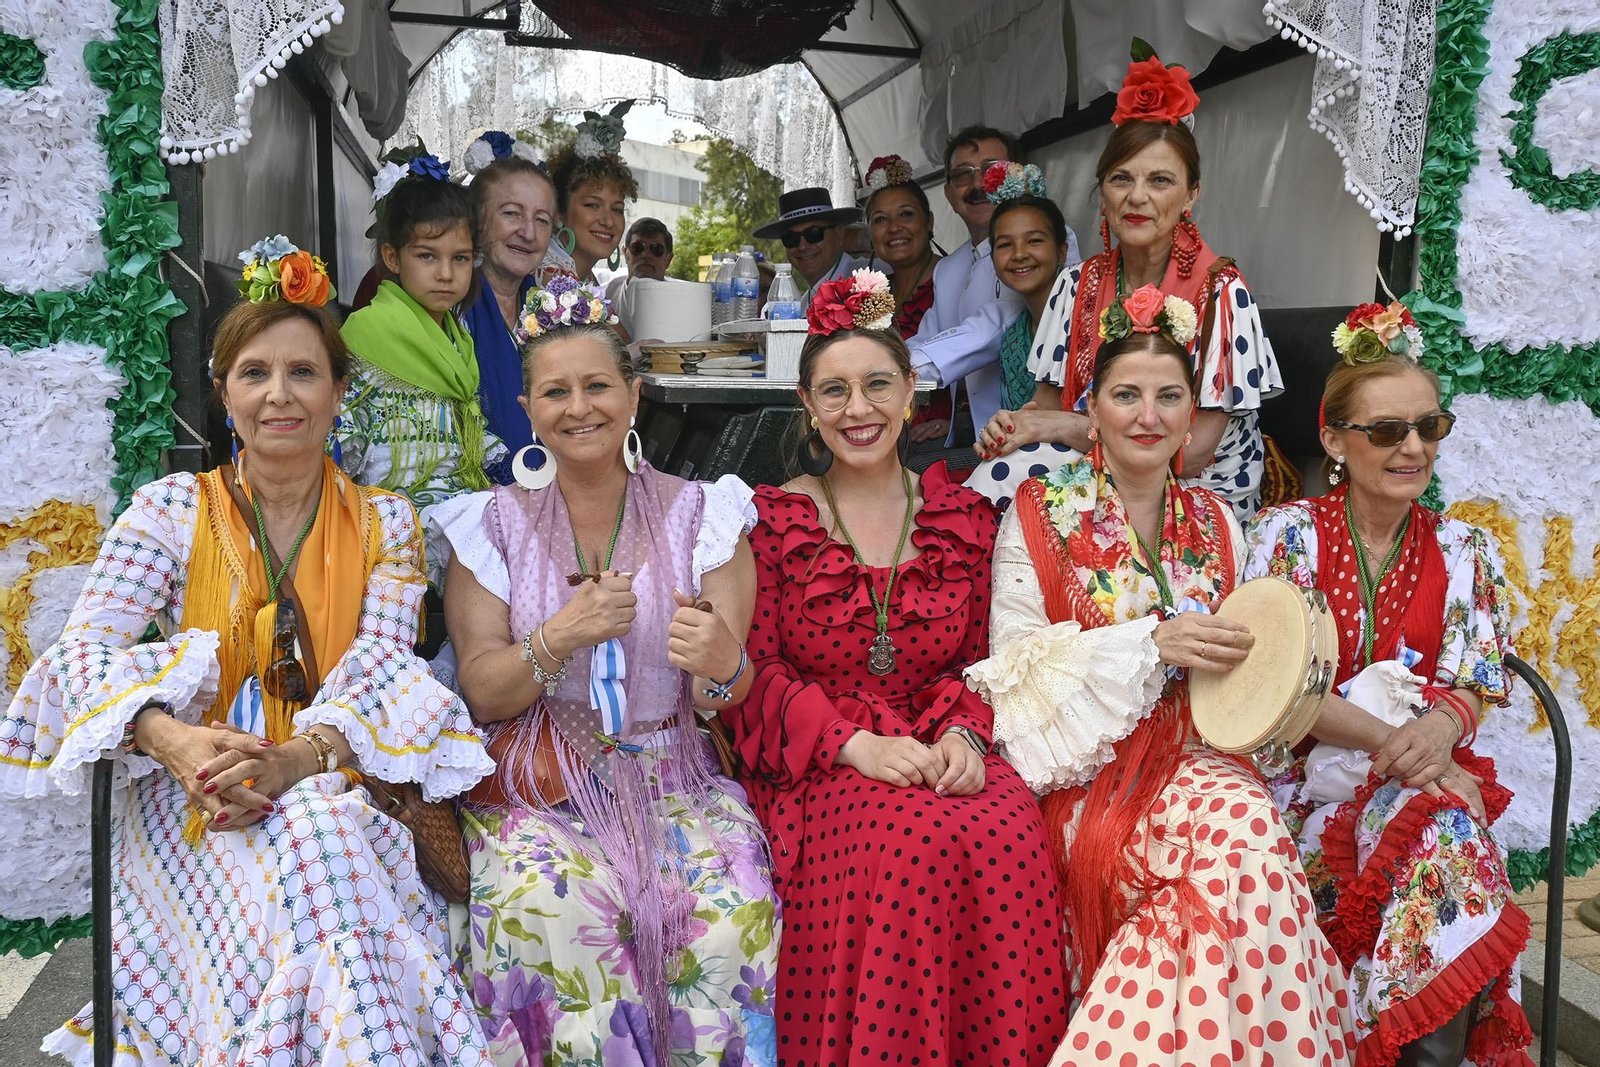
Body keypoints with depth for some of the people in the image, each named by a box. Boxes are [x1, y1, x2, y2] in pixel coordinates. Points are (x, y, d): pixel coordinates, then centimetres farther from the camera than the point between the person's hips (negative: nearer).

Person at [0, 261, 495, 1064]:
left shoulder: (385, 522, 9)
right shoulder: (171, 508, 6)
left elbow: (382, 663, -5)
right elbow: (87, 647, -5)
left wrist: (303, 756, -26)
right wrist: (171, 740, -27)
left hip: (334, 783, 1)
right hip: (190, 792, 0)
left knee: (322, 830, -35)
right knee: (311, 845, -33)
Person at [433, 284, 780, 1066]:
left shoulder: (700, 516, 4)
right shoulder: (493, 525, 5)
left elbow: (721, 701, -1)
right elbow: (480, 694, 0)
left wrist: (722, 667, -26)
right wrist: (560, 639, -20)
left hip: (669, 779, 1)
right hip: (537, 783, 0)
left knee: (733, 906, -26)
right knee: (548, 908, -29)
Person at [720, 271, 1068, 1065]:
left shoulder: (964, 518, 12)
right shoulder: (770, 521, 4)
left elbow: (981, 658, 12)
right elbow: (754, 674, -2)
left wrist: (963, 735, -10)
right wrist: (855, 744, -16)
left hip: (938, 756, 3)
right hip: (814, 771, -2)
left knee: (1011, 832, -28)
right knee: (910, 842, -32)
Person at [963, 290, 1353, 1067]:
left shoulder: (1214, 522, 14)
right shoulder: (1039, 516, 1)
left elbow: (1241, 656, 19)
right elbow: (1015, 668, -6)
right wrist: (1151, 640, -17)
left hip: (1191, 758, 4)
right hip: (1088, 770, -4)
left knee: (1245, 811, -31)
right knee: (1241, 827, -31)